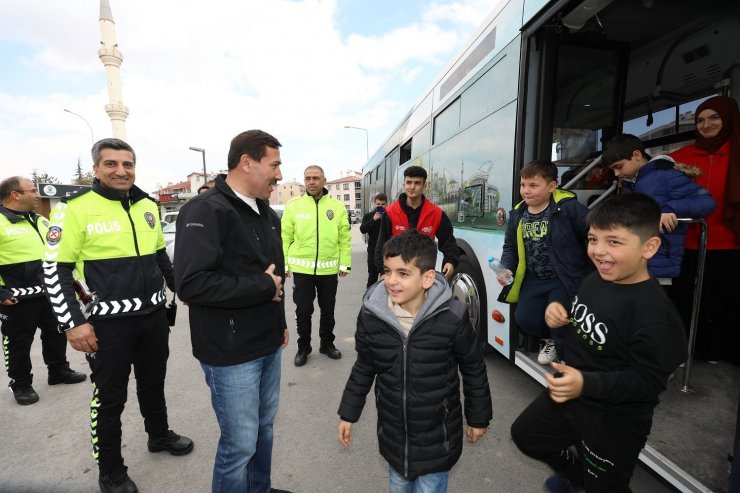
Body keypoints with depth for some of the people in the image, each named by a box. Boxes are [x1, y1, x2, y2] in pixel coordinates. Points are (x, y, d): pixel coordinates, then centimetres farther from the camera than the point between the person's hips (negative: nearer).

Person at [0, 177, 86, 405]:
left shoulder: (40, 221, 10)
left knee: (56, 333, 17)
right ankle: (21, 384, 26)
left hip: (49, 293, 7)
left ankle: (59, 371, 34)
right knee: (19, 342, 9)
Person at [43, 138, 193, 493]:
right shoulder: (76, 209, -11)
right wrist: (73, 322, -14)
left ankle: (159, 435, 45)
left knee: (153, 383, 22)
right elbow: (55, 270, -10)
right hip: (108, 321, -5)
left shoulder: (148, 206, 5)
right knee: (109, 397, 11)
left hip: (154, 315, 5)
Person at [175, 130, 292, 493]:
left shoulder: (266, 213, 9)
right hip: (231, 353, -8)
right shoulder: (206, 211, -18)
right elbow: (191, 284, -28)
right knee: (239, 443, 7)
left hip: (268, 345, 8)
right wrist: (263, 287, -20)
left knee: (264, 426, 23)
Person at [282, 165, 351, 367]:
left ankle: (327, 344, 36)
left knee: (328, 310, 16)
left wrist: (345, 263, -1)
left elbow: (345, 238, 1)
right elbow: (285, 237, -1)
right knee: (303, 311, 10)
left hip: (329, 269, 1)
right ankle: (303, 348, 29)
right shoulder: (293, 205, -2)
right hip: (301, 268, -1)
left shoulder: (337, 206, 0)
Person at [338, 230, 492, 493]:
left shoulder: (452, 317, -23)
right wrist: (348, 413, 7)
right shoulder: (371, 314, -15)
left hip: (437, 437, -3)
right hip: (392, 433, 3)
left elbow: (474, 370, -7)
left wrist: (478, 418, 4)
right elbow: (364, 367, 1)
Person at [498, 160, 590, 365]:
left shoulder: (568, 207, -16)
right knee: (525, 320, -4)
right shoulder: (518, 214, 3)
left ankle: (567, 360, 17)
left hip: (565, 280, -5)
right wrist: (506, 268, -9)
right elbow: (510, 247, 9)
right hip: (534, 280, 5)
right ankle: (550, 339, 32)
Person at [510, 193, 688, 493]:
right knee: (525, 434, 26)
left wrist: (587, 384, -39)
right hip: (569, 396, 8)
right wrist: (559, 313, -10)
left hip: (614, 421, -7)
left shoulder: (655, 312, -29)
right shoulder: (594, 279, -5)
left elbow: (648, 380, -27)